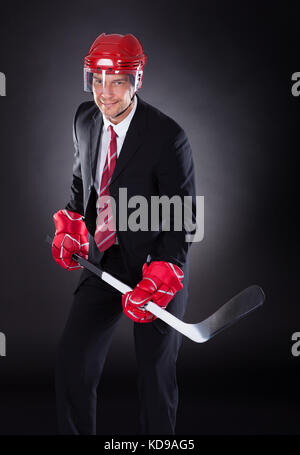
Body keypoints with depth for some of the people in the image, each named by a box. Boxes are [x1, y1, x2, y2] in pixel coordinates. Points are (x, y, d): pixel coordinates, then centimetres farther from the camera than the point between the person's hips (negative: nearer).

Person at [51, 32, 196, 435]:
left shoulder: (168, 137, -20)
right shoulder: (85, 120, -1)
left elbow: (183, 219, -18)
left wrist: (155, 283, -27)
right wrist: (69, 227, 0)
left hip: (157, 263, -5)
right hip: (104, 259, 5)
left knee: (155, 372, 6)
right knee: (73, 360, 2)